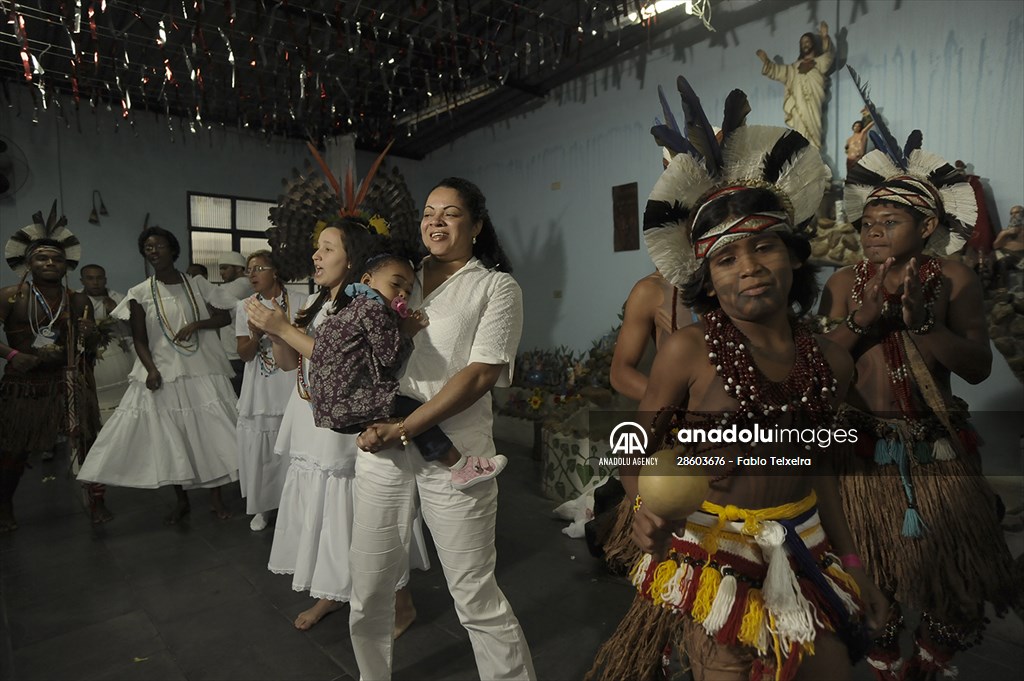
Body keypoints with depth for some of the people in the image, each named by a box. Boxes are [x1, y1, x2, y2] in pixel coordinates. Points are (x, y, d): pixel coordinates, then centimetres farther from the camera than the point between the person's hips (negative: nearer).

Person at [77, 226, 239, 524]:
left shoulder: (197, 285, 2)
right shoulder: (139, 294, 1)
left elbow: (223, 317, 5)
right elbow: (140, 339, 0)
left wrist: (196, 324, -13)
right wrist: (151, 370, -15)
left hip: (202, 371, 0)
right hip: (163, 373, 0)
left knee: (210, 431, 1)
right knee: (169, 436, 6)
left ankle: (215, 494, 17)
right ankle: (182, 500, 22)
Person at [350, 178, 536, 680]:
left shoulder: (497, 287, 0)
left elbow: (480, 374, -10)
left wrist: (404, 429, -16)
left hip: (452, 451, -4)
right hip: (381, 446, 5)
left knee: (475, 597, 2)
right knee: (367, 590, 16)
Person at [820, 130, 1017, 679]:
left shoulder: (953, 280, -3)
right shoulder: (845, 281, -2)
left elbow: (977, 366, -10)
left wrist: (921, 319, -22)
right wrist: (864, 316, -22)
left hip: (936, 447, 1)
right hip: (864, 448, 0)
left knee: (945, 562, 13)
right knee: (874, 570, 12)